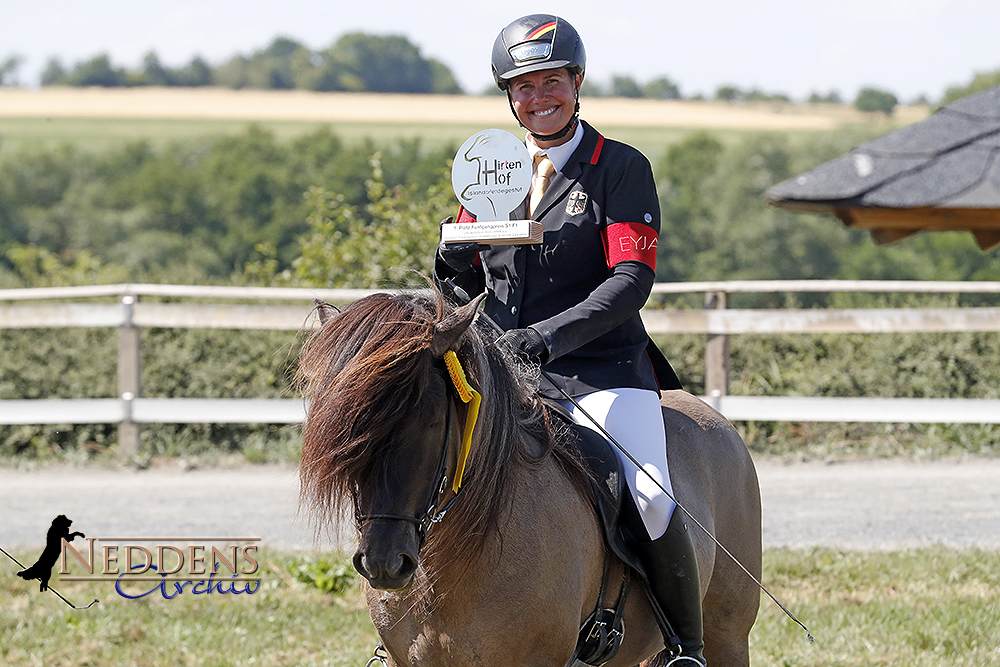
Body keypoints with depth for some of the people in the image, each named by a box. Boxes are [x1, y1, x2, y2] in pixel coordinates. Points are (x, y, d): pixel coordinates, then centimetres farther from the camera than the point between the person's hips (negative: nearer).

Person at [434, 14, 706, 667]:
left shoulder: (622, 168, -1)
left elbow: (632, 280, -11)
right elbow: (468, 283, 20)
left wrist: (551, 334, -25)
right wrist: (453, 268, -6)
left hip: (600, 371, -4)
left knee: (650, 500, -27)